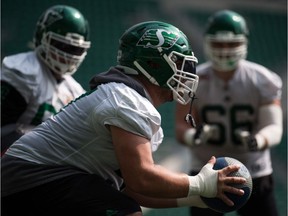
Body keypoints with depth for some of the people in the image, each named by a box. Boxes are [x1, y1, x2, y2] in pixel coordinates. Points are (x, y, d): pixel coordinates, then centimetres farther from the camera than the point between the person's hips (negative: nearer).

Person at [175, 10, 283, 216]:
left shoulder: (263, 81, -8)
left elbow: (274, 128, -16)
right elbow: (181, 128, -13)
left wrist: (258, 141, -40)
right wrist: (194, 135, -38)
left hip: (254, 174, 1)